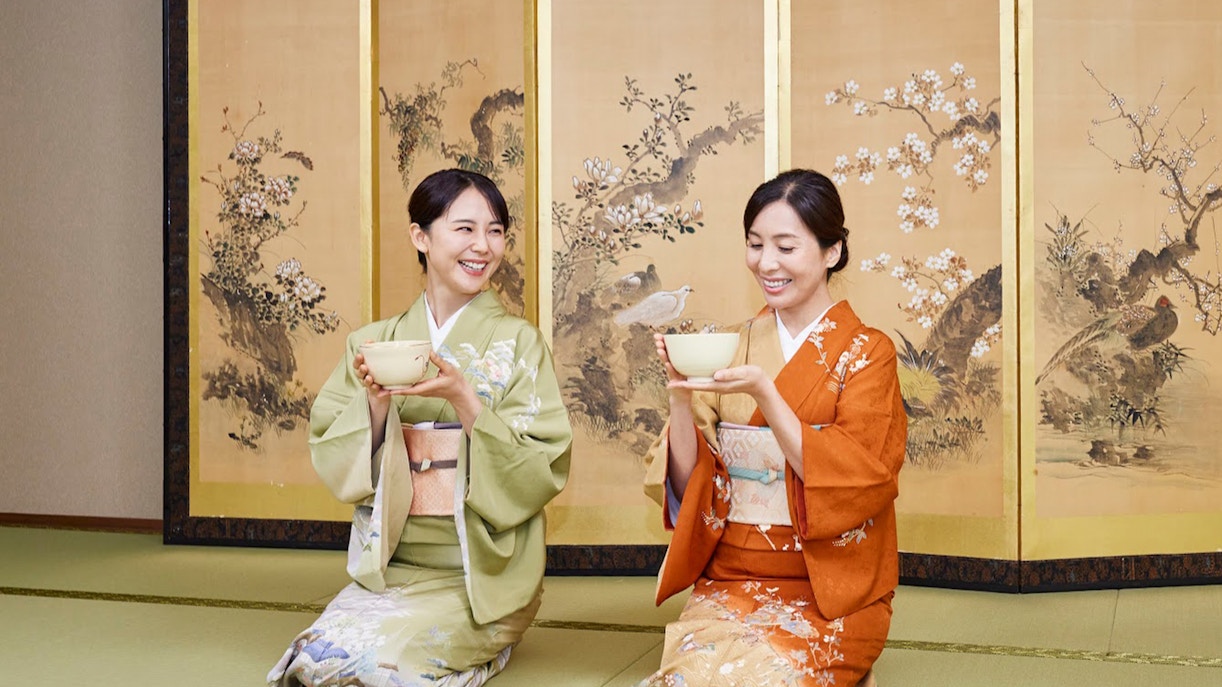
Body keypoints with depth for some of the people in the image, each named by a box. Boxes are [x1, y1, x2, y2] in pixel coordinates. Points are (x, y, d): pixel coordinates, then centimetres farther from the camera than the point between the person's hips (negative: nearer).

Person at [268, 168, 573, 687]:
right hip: (388, 567, 3)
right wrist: (373, 401, -15)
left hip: (481, 575, -3)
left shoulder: (518, 343, -3)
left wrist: (462, 398, -21)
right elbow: (334, 464, 3)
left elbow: (540, 472, -9)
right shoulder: (374, 343, 5)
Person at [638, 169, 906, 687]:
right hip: (728, 582, 2)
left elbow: (852, 484, -14)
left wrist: (764, 392, -23)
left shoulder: (866, 352, -2)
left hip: (828, 592, -2)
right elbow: (687, 485, 3)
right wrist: (680, 395, -14)